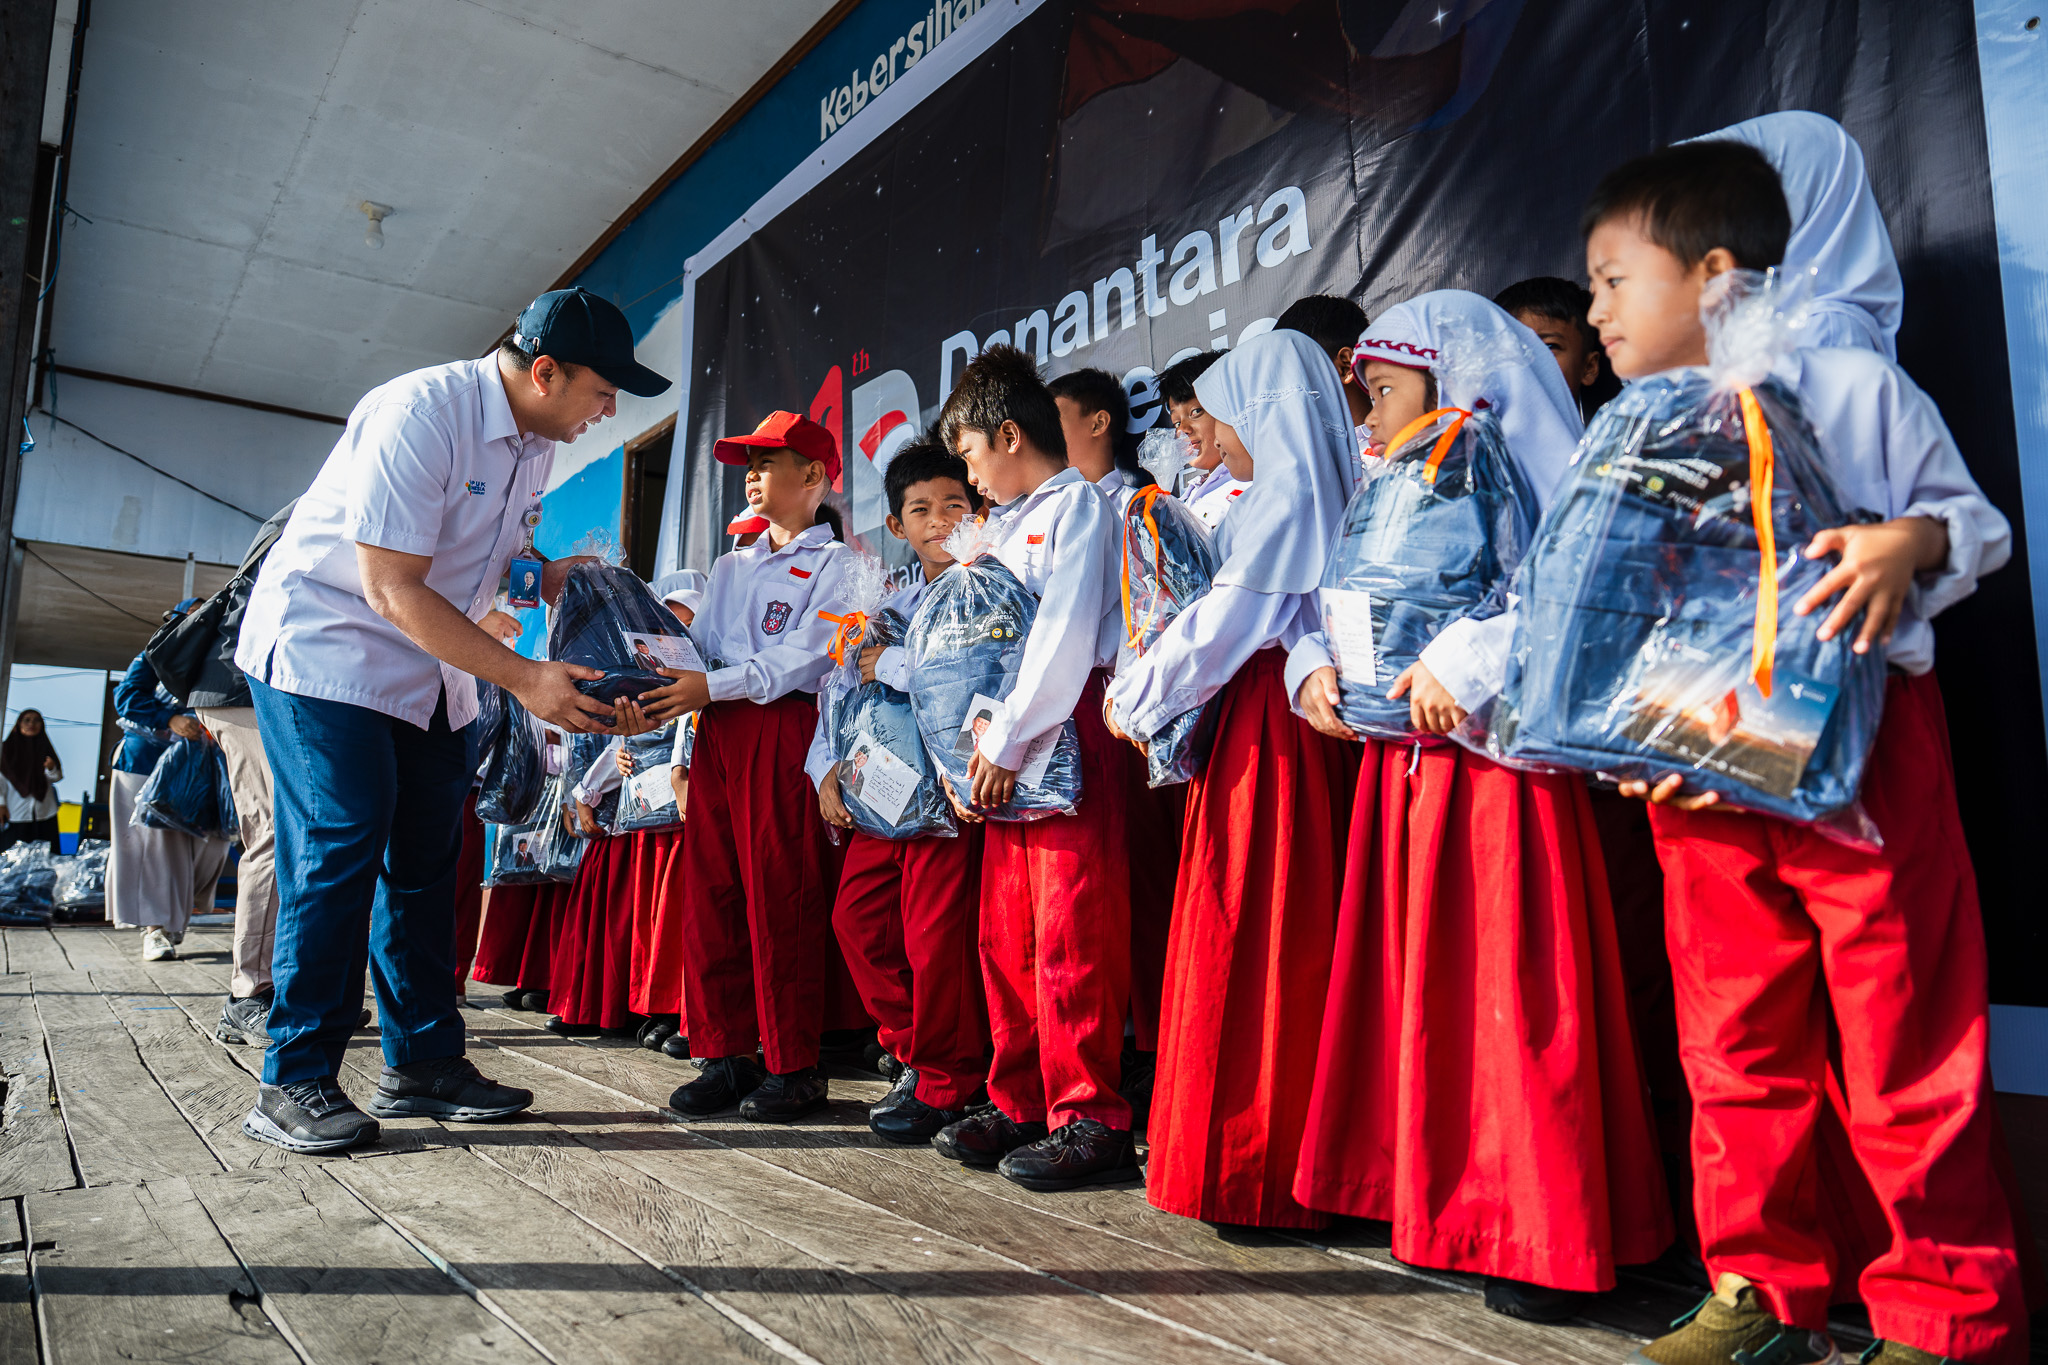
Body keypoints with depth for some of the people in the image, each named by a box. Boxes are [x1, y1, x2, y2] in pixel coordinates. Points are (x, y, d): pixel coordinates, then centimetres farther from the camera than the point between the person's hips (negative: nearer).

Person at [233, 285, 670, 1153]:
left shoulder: (536, 443, 2)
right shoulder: (418, 413, -25)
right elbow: (391, 589, -28)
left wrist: (562, 580, -4)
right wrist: (523, 677, -29)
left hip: (433, 673, 8)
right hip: (326, 649, -8)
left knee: (428, 860, 7)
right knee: (340, 853, -12)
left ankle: (422, 1063, 15)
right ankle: (292, 1083, -1)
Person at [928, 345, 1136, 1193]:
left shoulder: (1078, 504, -3)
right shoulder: (1002, 528, 23)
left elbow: (1065, 634, -14)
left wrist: (1007, 740, -15)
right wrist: (973, 749, 11)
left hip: (1068, 733, -9)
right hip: (1006, 747, 9)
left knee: (1069, 933, -8)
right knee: (1004, 933, 9)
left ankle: (1089, 1119, 0)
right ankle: (1020, 1104, 20)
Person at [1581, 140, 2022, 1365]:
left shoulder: (1851, 386, 0)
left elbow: (1971, 516, 2)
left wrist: (1910, 542, -20)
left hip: (1860, 738, -4)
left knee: (1909, 1037, 2)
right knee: (1733, 1044, 10)